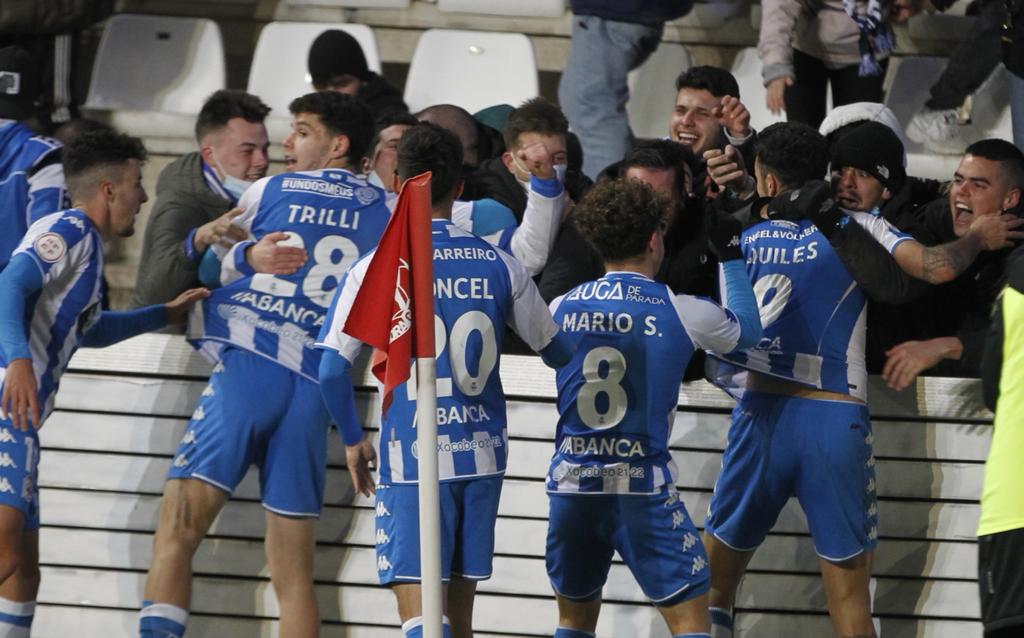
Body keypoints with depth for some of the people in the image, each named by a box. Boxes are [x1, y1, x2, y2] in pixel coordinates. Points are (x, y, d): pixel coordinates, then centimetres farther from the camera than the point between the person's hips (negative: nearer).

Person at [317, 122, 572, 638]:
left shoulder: (376, 270, -8)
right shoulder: (499, 266, 1)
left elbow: (332, 368, -9)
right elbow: (557, 352, 12)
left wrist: (353, 440, 8)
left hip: (412, 459, -4)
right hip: (481, 454, 4)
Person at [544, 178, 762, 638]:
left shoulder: (562, 308, 3)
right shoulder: (680, 312, -5)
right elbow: (747, 330, 13)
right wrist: (731, 256, 27)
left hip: (570, 482, 4)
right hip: (642, 487, -4)